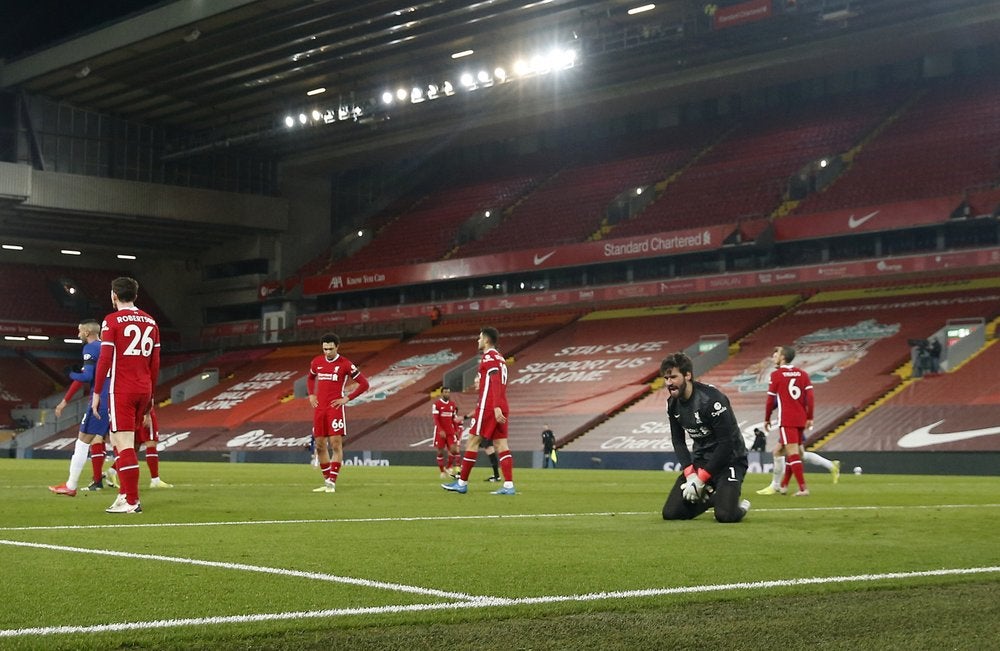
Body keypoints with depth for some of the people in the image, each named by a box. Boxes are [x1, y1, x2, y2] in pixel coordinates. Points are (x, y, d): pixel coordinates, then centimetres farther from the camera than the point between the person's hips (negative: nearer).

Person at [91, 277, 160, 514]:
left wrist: (97, 392, -4)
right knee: (121, 443, 17)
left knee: (124, 445, -7)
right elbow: (155, 363, 13)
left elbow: (104, 359, -10)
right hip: (143, 390, 6)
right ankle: (125, 493, 14)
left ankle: (131, 501, -10)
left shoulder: (112, 321, -5)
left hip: (121, 391, -6)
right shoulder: (150, 321, 12)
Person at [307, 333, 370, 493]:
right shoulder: (317, 362, 9)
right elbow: (310, 378, 30)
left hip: (335, 408, -5)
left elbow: (364, 383, -4)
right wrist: (311, 395, 13)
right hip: (319, 408, 5)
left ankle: (332, 482, -9)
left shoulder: (345, 364, -5)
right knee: (320, 445, 7)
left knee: (336, 444, -9)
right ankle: (327, 482, 16)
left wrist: (347, 398, -9)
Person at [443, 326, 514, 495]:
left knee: (473, 441, -1)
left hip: (489, 407, -8)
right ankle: (508, 485, -8)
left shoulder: (489, 357, -8)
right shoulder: (500, 358, 20)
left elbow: (495, 383, -19)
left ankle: (462, 483, 3)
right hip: (501, 408, 8)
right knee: (501, 444, 2)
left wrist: (496, 407, -26)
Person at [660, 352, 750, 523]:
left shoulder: (711, 399, -23)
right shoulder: (673, 403, 0)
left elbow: (726, 444, -23)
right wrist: (690, 475, -10)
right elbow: (678, 441, 6)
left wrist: (701, 479, -20)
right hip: (700, 459, 7)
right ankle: (710, 497, 19)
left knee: (725, 515, -27)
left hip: (729, 459, -7)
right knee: (670, 513, -6)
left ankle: (739, 505, 9)